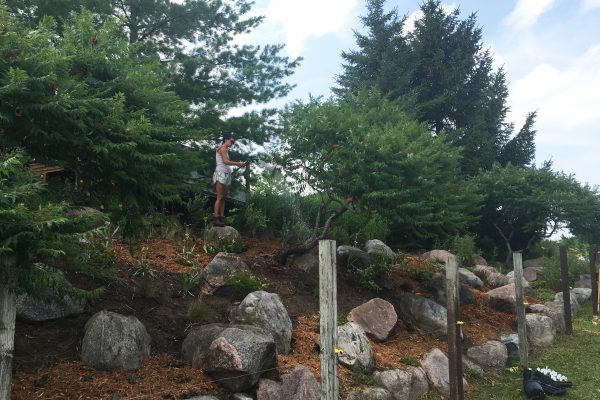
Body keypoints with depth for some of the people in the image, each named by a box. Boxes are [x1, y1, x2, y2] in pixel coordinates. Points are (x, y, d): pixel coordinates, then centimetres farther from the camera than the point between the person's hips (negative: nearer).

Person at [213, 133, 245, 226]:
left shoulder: (225, 149, 23)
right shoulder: (222, 147, -2)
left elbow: (226, 163, 13)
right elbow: (225, 161, -13)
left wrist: (238, 164, 7)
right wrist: (238, 164, -11)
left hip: (226, 174, 9)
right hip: (221, 173, -9)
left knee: (223, 198, 3)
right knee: (219, 197, -13)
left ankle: (221, 218, 0)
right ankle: (215, 219, -15)